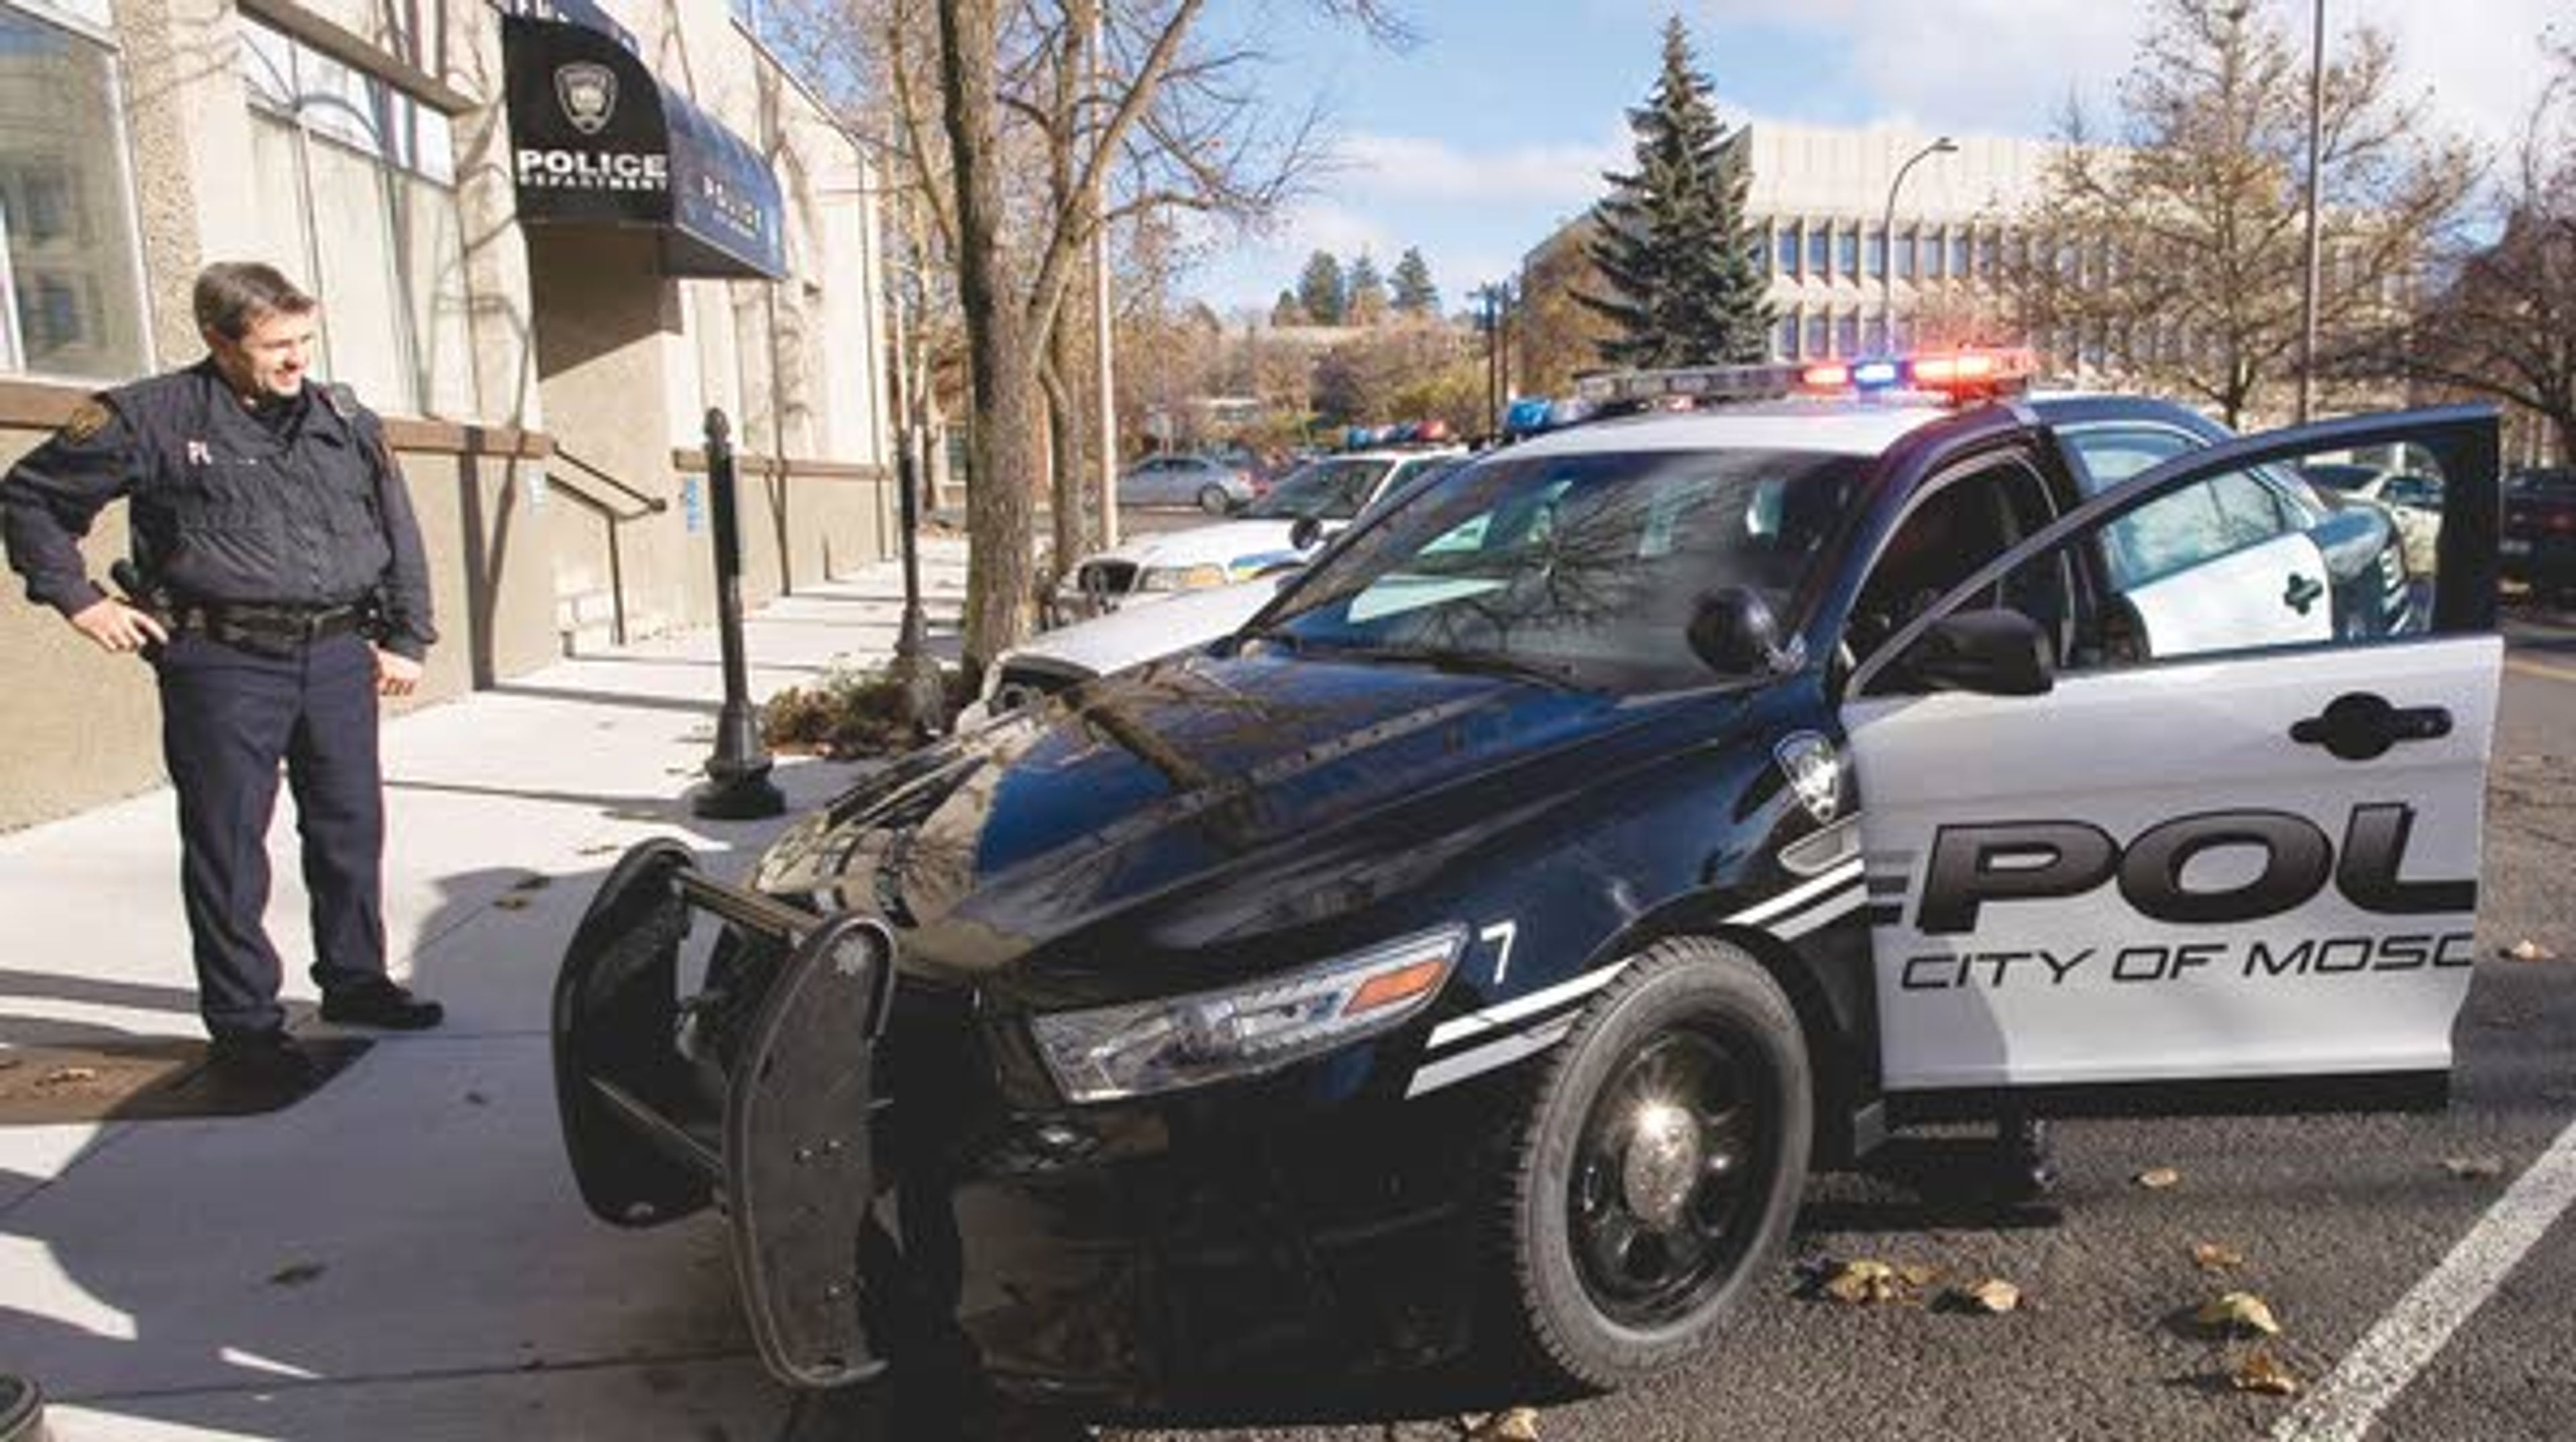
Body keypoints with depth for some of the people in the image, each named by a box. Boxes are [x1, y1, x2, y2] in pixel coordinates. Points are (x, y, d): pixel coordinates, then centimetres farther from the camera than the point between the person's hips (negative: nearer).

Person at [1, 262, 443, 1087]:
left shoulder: (346, 421, 9)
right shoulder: (151, 419, -3)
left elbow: (399, 534, 15)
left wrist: (406, 640, 11)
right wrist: (78, 599, 2)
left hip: (338, 655, 4)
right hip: (222, 663, -4)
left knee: (351, 830, 11)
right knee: (228, 847, 1)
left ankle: (355, 981, 27)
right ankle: (243, 1024, 10)